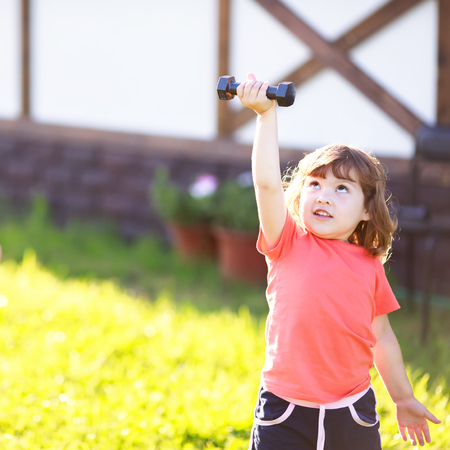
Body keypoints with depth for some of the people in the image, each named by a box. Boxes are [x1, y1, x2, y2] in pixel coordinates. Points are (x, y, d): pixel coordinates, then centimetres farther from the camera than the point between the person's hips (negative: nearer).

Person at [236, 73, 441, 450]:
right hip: (284, 414, -2)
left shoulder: (369, 265, 4)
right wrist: (267, 113, -18)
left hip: (351, 416, 2)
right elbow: (267, 182, -16)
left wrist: (404, 398, 21)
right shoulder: (288, 245, -2)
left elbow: (382, 337, 15)